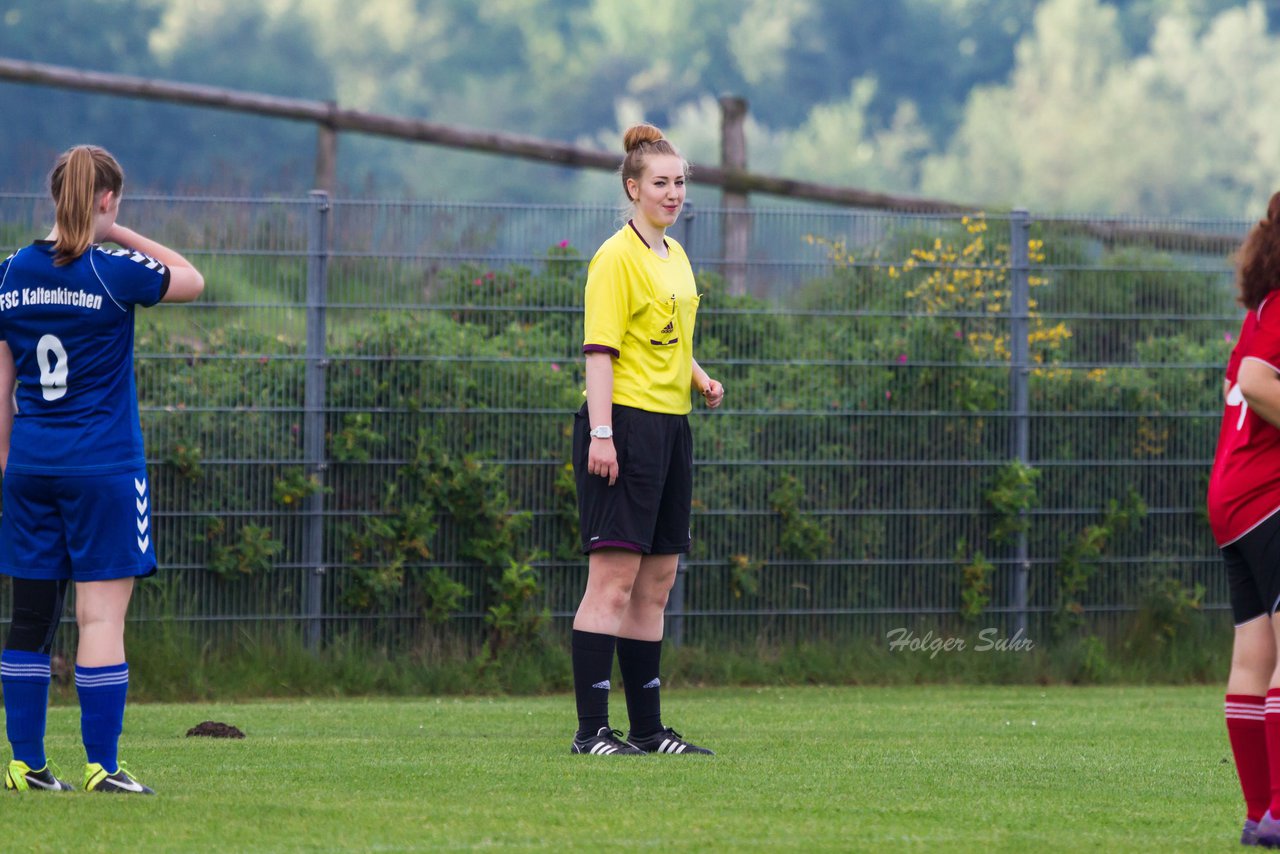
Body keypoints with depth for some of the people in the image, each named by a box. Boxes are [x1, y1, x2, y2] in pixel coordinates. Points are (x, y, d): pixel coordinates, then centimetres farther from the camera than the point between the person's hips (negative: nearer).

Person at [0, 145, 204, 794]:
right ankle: (102, 767, -8)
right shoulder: (112, 272, -10)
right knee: (103, 616, -5)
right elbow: (190, 280, 8)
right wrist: (115, 232, 6)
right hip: (104, 467, -5)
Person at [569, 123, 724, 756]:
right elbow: (601, 349, -14)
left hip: (669, 427, 9)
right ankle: (591, 731, -13)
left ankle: (648, 728, 13)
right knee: (614, 576, -12)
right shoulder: (617, 258, -9)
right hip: (626, 425, -9)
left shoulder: (674, 255, 18)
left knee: (655, 583, 9)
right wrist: (601, 432, -21)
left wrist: (700, 379, 11)